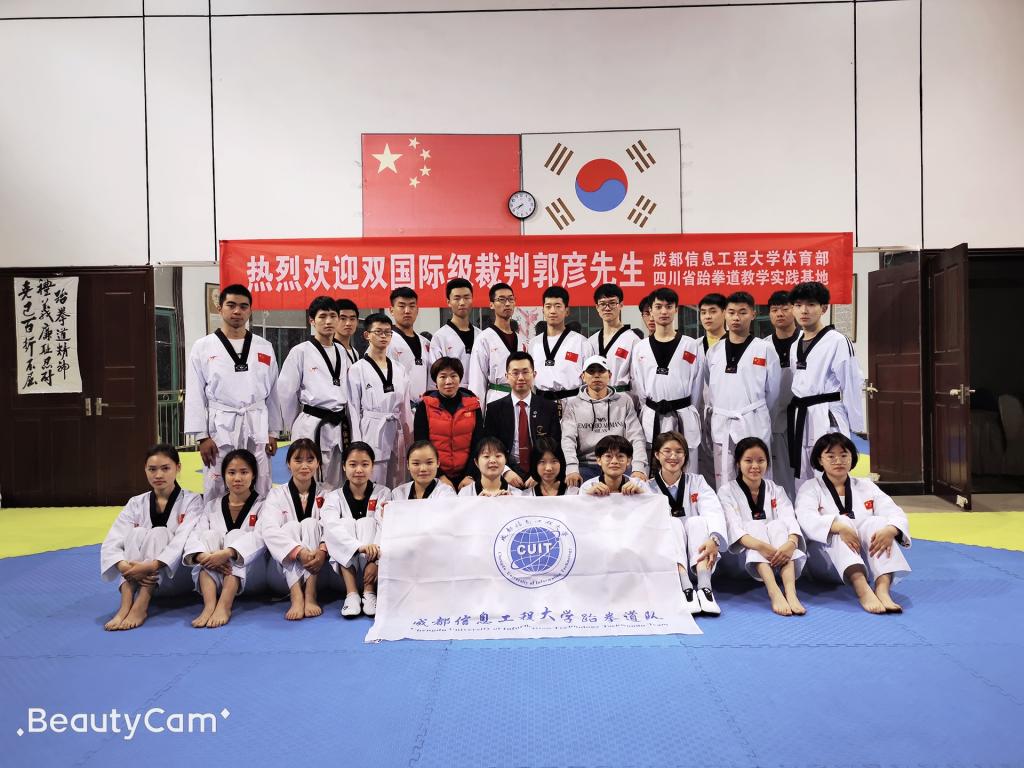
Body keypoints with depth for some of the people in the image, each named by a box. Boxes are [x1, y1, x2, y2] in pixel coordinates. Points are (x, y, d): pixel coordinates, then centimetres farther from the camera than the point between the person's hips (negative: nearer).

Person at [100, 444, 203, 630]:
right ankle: (126, 604, -37)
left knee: (159, 534, -26)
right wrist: (126, 568, -31)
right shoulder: (136, 504, 5)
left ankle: (140, 607, -40)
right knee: (138, 533, -22)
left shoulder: (191, 501, -4)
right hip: (140, 579, 3)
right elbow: (111, 543, -9)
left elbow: (185, 540, -22)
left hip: (177, 576, -2)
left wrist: (151, 566, -37)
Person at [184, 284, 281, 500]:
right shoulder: (203, 347, 1)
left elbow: (272, 392, 10)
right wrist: (202, 436, -6)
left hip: (256, 428, 2)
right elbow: (195, 395, 0)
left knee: (259, 491, 8)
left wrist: (273, 432, 7)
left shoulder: (264, 348, 7)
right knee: (216, 493, 2)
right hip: (220, 428, -2)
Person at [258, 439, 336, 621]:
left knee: (310, 523, -21)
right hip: (283, 569, 0)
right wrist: (299, 552, -32)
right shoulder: (276, 495, 5)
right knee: (292, 526, -23)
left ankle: (310, 594, -37)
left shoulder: (327, 494, 6)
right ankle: (296, 597, -44)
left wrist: (322, 550, -35)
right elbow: (269, 530, -14)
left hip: (317, 570, 0)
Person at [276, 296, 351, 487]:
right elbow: (285, 391, -2)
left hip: (340, 426, 5)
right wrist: (296, 423, 6)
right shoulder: (301, 352, -5)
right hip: (311, 427, -5)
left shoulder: (342, 352, 11)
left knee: (335, 484, 12)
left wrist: (344, 421, 14)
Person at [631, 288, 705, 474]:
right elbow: (637, 387, 10)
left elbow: (697, 385, 6)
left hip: (683, 418, -1)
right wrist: (649, 412, 6)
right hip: (651, 419, 2)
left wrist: (690, 414, 6)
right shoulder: (640, 348, 7)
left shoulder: (692, 346, 3)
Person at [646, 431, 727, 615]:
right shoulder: (648, 488, 6)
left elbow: (714, 512, -12)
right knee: (672, 524, -26)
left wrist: (714, 539, -32)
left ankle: (705, 588, -38)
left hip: (698, 556, 1)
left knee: (697, 521, -25)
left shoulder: (697, 482, 7)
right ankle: (685, 589, -42)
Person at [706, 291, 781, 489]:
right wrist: (723, 409, 13)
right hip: (721, 423, 3)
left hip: (753, 424, -3)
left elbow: (773, 389, 4)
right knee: (723, 483, 9)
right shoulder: (714, 350, 7)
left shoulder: (765, 349, -3)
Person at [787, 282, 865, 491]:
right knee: (801, 480, 14)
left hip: (827, 419, -7)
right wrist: (794, 416, 16)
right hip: (799, 419, 7)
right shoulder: (795, 345, 13)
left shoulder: (837, 341, -8)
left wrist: (856, 427, -6)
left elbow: (851, 384, -8)